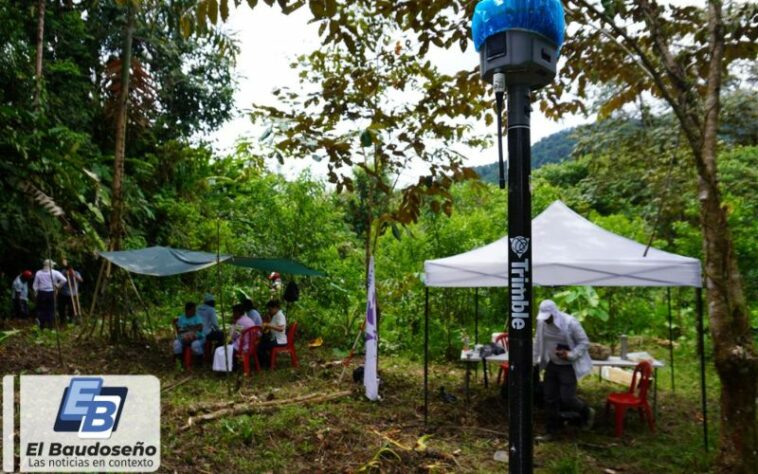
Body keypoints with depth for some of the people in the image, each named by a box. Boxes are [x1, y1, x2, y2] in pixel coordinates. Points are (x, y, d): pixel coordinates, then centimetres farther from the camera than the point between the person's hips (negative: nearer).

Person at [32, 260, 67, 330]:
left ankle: (41, 326, 11)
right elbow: (63, 280, -16)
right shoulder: (55, 273, -6)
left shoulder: (38, 273, 0)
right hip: (51, 293, -1)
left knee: (41, 310, 10)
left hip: (41, 293, 1)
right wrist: (58, 286, -2)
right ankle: (50, 326, 8)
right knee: (51, 310, 6)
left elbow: (35, 285, 2)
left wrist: (36, 292, 14)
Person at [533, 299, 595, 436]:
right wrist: (535, 362, 6)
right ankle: (552, 429, 24)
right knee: (549, 398, 8)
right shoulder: (542, 322, -7)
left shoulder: (570, 322, -21)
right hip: (551, 365, 5)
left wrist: (570, 355, -25)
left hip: (568, 366, -5)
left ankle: (586, 412, 25)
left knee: (566, 398, -7)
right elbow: (538, 343, 7)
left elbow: (585, 342, -14)